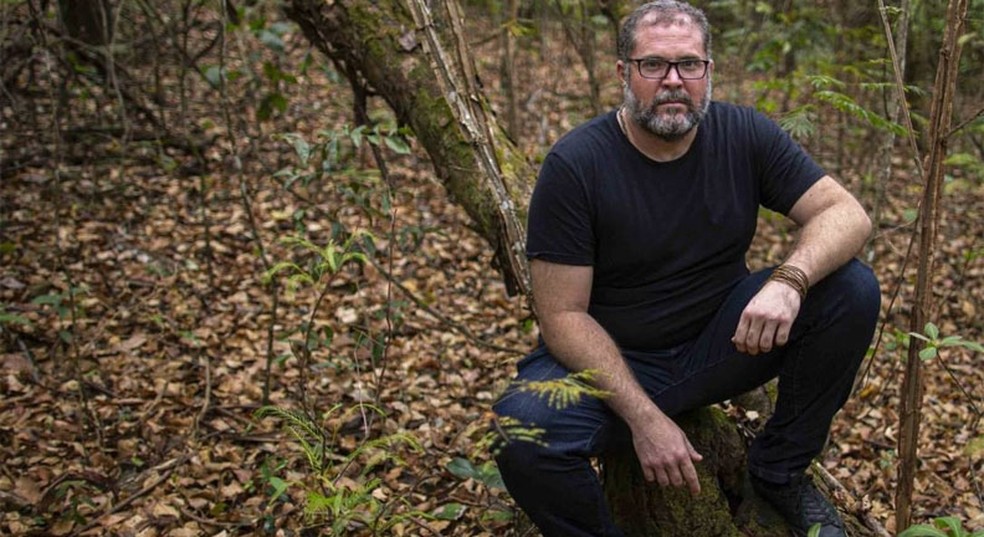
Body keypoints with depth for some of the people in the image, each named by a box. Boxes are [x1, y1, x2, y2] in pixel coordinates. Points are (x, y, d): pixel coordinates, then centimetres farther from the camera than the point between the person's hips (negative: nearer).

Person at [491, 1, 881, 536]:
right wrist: (643, 417, -26)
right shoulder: (574, 165, -17)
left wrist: (788, 281, -32)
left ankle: (779, 469, 3)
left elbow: (847, 213, -10)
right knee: (523, 435, -35)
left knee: (852, 290, -17)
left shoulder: (743, 134, -6)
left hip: (720, 343, 4)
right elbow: (563, 315, -17)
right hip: (609, 358, -3)